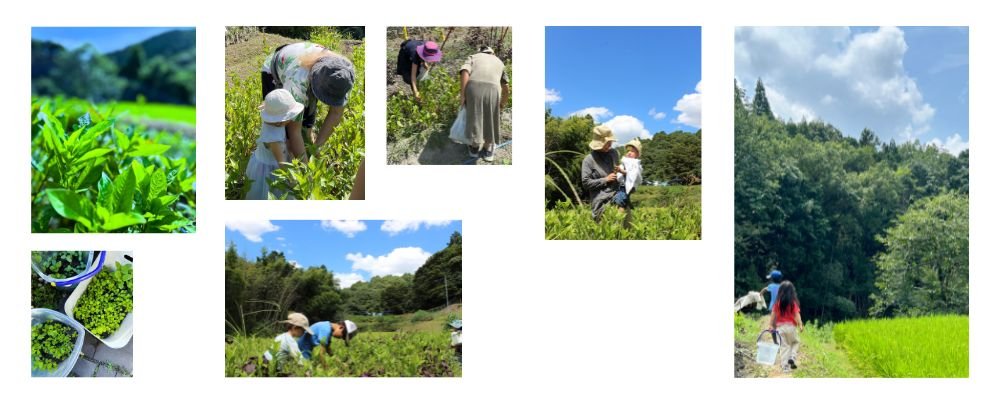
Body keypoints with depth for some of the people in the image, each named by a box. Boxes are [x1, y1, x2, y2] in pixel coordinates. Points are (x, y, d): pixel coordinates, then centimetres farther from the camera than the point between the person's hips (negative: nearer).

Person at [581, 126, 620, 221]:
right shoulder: (589, 160, -4)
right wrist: (605, 179, -9)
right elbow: (586, 182, -8)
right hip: (601, 202, -5)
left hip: (617, 197, 5)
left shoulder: (614, 153, 12)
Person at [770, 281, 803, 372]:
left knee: (784, 346, 7)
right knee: (795, 342, 22)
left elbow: (773, 314, 2)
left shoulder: (777, 303, 1)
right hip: (791, 326, -2)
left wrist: (771, 325, 10)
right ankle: (792, 357, 1)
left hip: (780, 327, 2)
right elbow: (797, 315, -11)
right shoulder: (793, 303, -7)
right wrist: (800, 325, -7)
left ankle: (785, 366, 4)